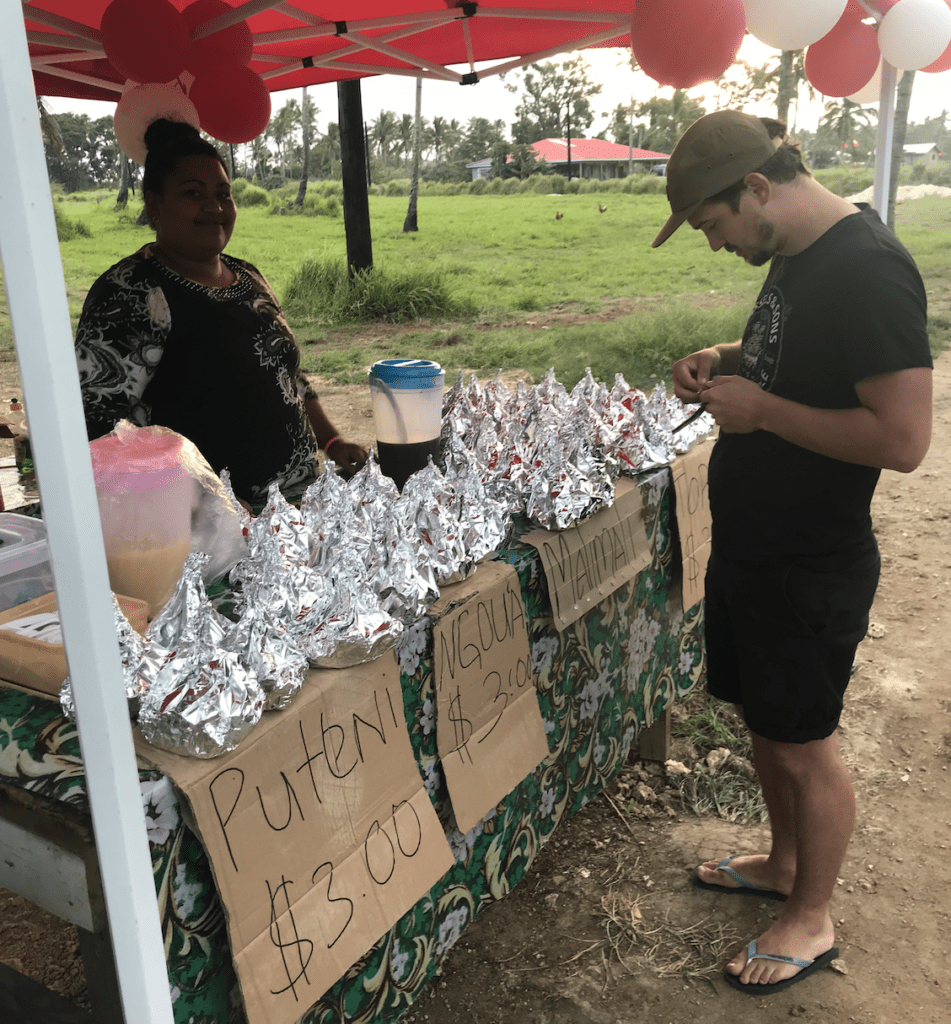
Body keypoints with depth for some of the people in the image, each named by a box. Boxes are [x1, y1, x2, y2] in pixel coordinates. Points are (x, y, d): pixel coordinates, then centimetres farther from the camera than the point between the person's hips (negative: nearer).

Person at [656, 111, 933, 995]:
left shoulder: (867, 271, -23)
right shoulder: (795, 256, 7)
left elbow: (903, 438, -29)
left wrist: (760, 409, -22)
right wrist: (725, 362, 3)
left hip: (811, 568, -9)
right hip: (749, 546, 9)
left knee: (803, 744, 8)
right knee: (763, 719, 22)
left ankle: (810, 920, 31)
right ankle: (784, 862, 45)